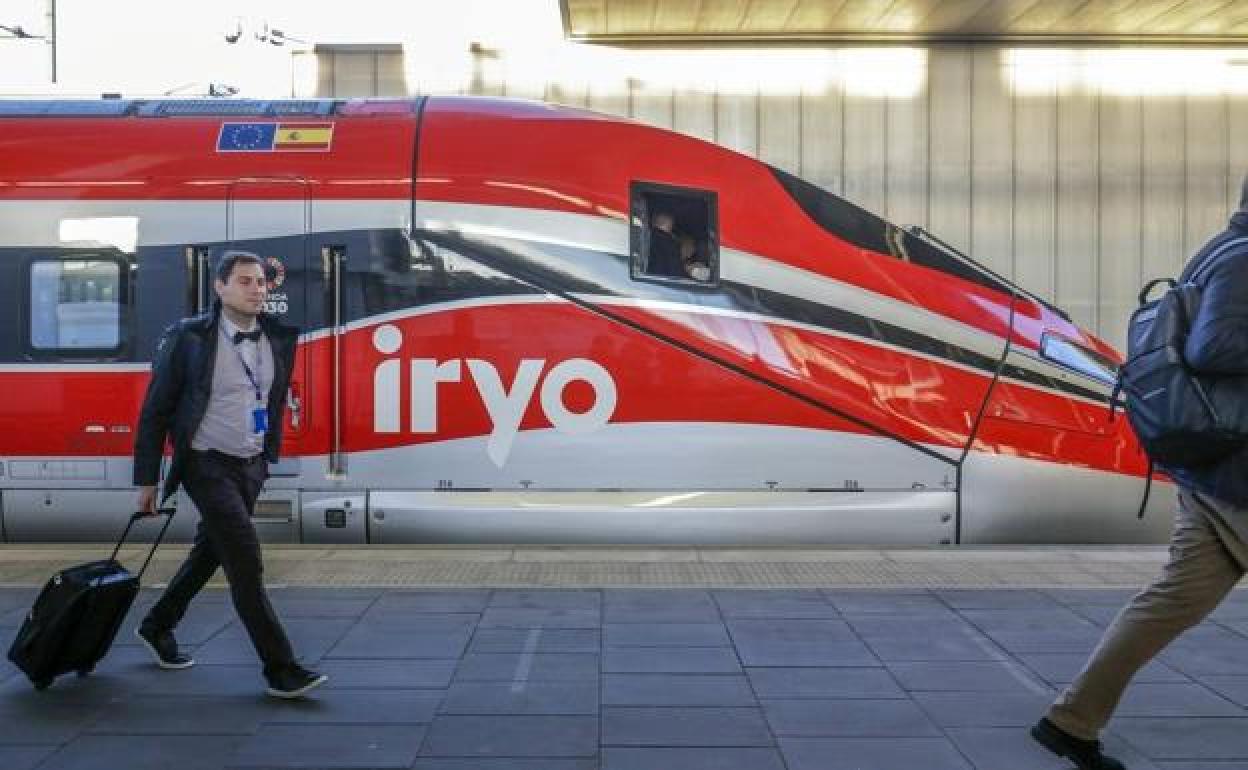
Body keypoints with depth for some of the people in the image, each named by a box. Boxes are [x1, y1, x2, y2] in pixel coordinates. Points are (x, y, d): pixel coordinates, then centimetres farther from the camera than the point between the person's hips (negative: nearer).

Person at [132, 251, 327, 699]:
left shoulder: (278, 338, 0)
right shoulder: (189, 338, -13)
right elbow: (155, 411, -7)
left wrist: (268, 456, 14)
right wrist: (147, 480, -6)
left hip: (251, 466, 6)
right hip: (208, 465, -6)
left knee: (210, 553, 20)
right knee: (246, 565, -9)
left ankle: (157, 627, 43)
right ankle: (281, 670, -2)